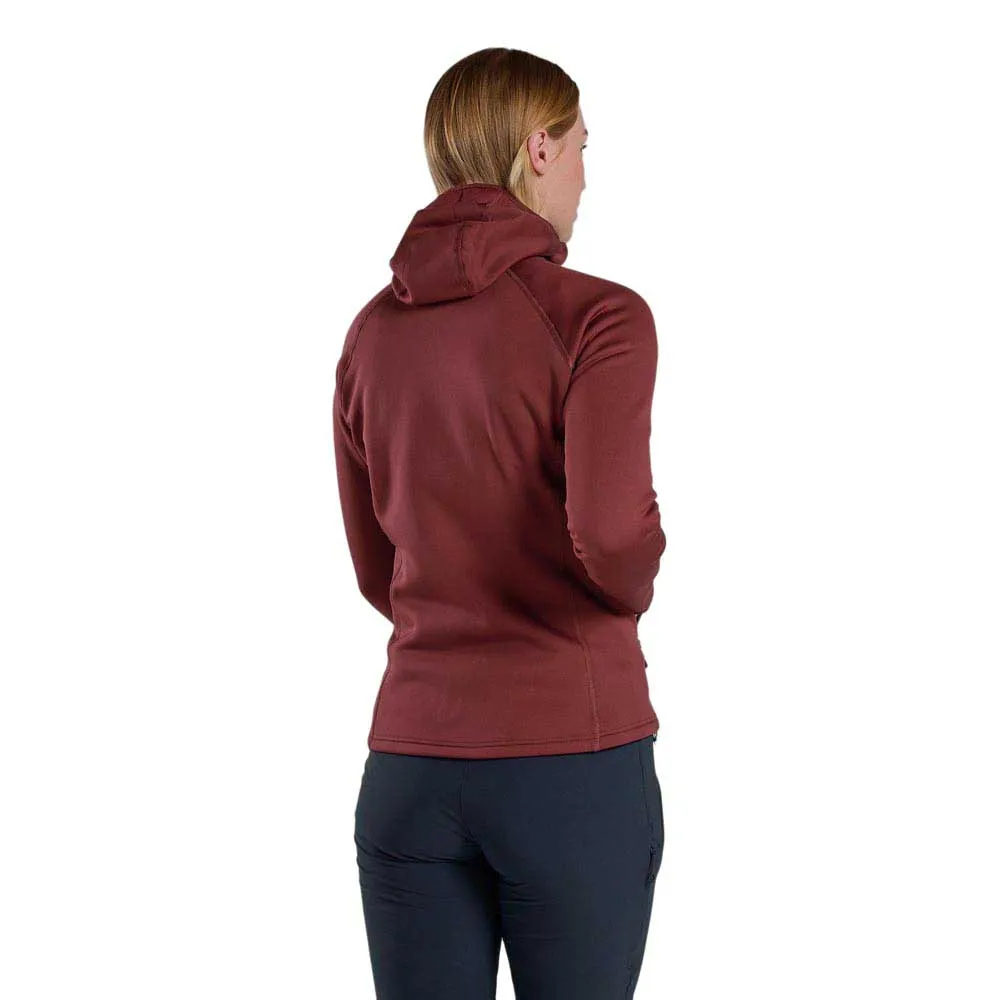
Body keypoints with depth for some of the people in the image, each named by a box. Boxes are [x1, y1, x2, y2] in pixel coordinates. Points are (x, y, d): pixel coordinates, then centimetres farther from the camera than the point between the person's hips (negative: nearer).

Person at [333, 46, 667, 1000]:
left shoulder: (371, 333, 8)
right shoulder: (598, 317, -10)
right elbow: (611, 533, -22)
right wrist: (632, 590, -1)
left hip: (411, 762, 5)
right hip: (575, 761, -4)